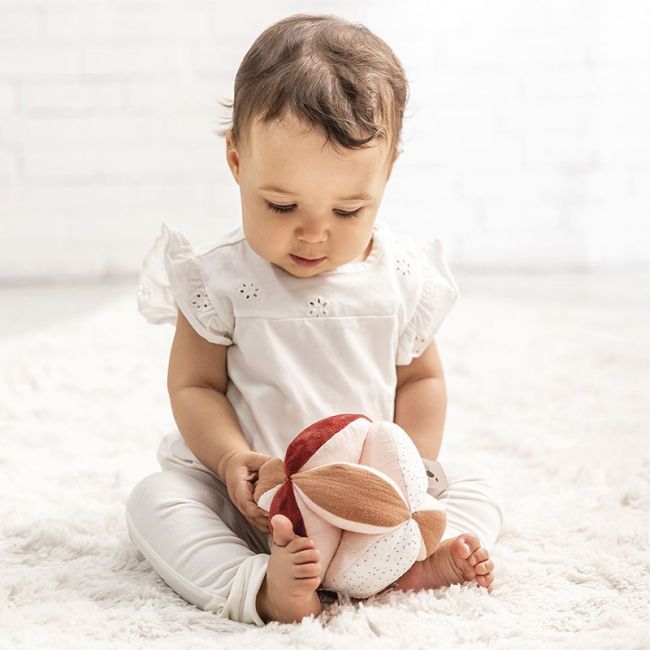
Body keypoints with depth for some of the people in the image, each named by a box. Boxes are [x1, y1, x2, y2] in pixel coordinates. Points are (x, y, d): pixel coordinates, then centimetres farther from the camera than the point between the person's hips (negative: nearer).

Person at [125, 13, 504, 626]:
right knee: (153, 500, -24)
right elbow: (194, 386, -7)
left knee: (473, 485, -7)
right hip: (253, 497, -2)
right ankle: (254, 584, -42)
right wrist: (233, 459, -26)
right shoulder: (219, 278, -12)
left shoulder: (404, 277, -6)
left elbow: (421, 377, 6)